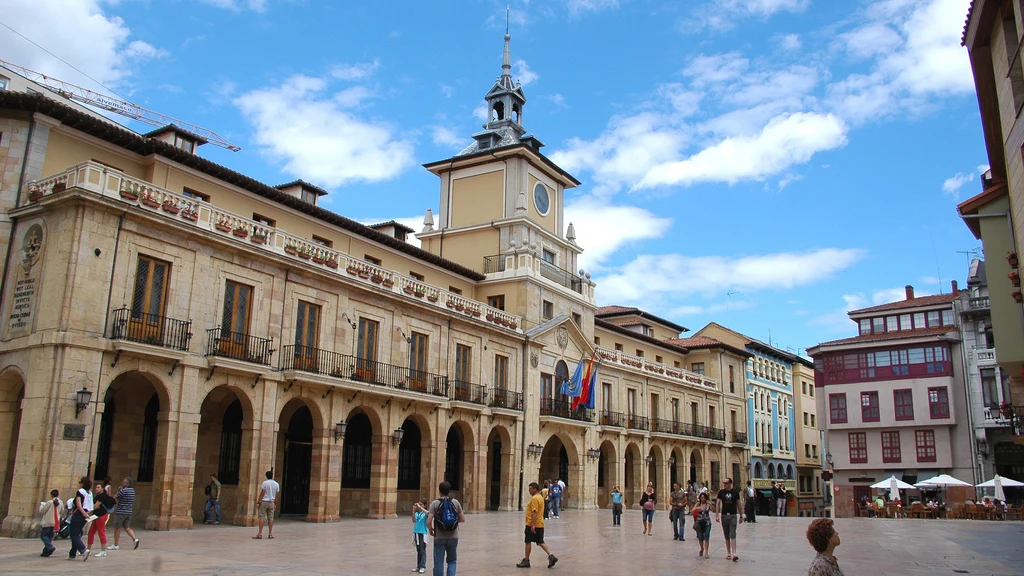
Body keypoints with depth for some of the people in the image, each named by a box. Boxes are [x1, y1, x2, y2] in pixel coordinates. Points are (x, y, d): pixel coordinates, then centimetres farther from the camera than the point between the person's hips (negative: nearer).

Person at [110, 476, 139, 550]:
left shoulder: (123, 491, -17)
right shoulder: (132, 490, 7)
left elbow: (114, 499, -9)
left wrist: (117, 492, 4)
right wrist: (120, 491, 9)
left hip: (120, 512, -7)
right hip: (129, 512, 7)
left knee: (117, 528, 7)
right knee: (127, 528, 12)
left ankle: (116, 545, 14)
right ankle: (135, 539, -7)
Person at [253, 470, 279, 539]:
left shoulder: (265, 483, -9)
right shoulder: (276, 484, 4)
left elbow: (262, 493, -11)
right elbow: (276, 496, 7)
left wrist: (258, 502, -5)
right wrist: (275, 504, 16)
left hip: (264, 502, -4)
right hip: (271, 502, 4)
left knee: (262, 517, -2)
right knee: (270, 518, 7)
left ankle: (260, 534, -6)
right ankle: (270, 534, 7)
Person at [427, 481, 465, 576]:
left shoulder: (435, 503, -7)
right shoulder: (455, 502, -1)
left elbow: (428, 522, -14)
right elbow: (462, 519, 2)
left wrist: (430, 530, 5)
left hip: (439, 537, -2)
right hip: (453, 537, 2)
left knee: (439, 563, 7)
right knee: (452, 561, 16)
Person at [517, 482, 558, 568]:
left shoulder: (534, 498, -17)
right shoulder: (540, 498, 14)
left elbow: (534, 513, -24)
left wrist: (533, 525, -25)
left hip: (532, 525, -9)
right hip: (540, 524, 9)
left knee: (528, 542, 2)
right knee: (540, 542, 11)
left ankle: (526, 561, 11)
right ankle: (551, 556, -2)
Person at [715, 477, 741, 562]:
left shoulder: (735, 492, 0)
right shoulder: (721, 492, 1)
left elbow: (738, 504, 7)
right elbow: (718, 504, 0)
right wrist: (716, 515, -8)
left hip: (733, 515, -2)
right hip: (724, 515, 2)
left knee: (733, 535, -9)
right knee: (726, 536, 8)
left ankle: (734, 554, -14)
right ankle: (728, 553, 16)